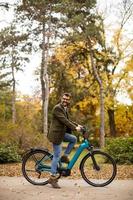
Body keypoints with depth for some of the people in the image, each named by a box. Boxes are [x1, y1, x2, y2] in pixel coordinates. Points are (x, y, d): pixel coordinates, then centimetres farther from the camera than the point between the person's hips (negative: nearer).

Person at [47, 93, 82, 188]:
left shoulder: (65, 109, 14)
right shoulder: (57, 108, -15)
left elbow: (68, 120, 19)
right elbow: (64, 120, -23)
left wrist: (77, 125, 6)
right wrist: (75, 128, -25)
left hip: (62, 133, 9)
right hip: (56, 134, -9)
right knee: (57, 155, -7)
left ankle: (65, 156, 14)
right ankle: (53, 178, -1)